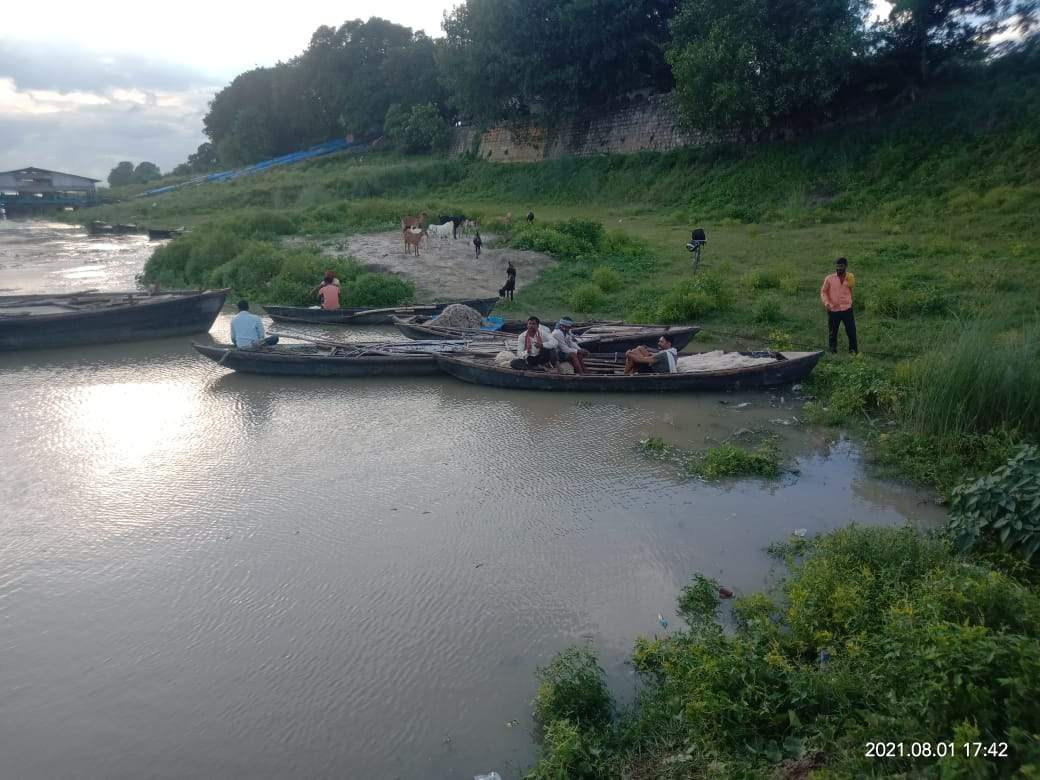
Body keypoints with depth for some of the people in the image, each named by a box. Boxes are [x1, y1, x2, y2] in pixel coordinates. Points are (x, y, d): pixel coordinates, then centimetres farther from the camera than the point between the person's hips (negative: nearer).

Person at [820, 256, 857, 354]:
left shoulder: (849, 278, 6)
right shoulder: (829, 278, 0)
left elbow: (851, 291, 19)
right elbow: (823, 291, 3)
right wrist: (826, 302, -12)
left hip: (847, 309, 1)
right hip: (833, 310, -1)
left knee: (851, 330, 0)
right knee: (832, 331, 7)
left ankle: (853, 349, 10)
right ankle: (832, 350, 19)